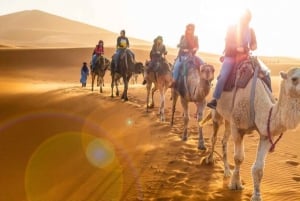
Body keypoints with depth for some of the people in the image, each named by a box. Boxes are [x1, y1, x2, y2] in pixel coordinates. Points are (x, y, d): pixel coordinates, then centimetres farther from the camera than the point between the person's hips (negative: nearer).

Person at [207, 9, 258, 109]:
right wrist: (237, 48, -20)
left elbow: (254, 44, 15)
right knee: (223, 76, -24)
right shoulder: (231, 28, 3)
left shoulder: (251, 31, 12)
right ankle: (214, 100, -21)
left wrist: (253, 47, -9)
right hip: (231, 56, -4)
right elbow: (227, 43, -5)